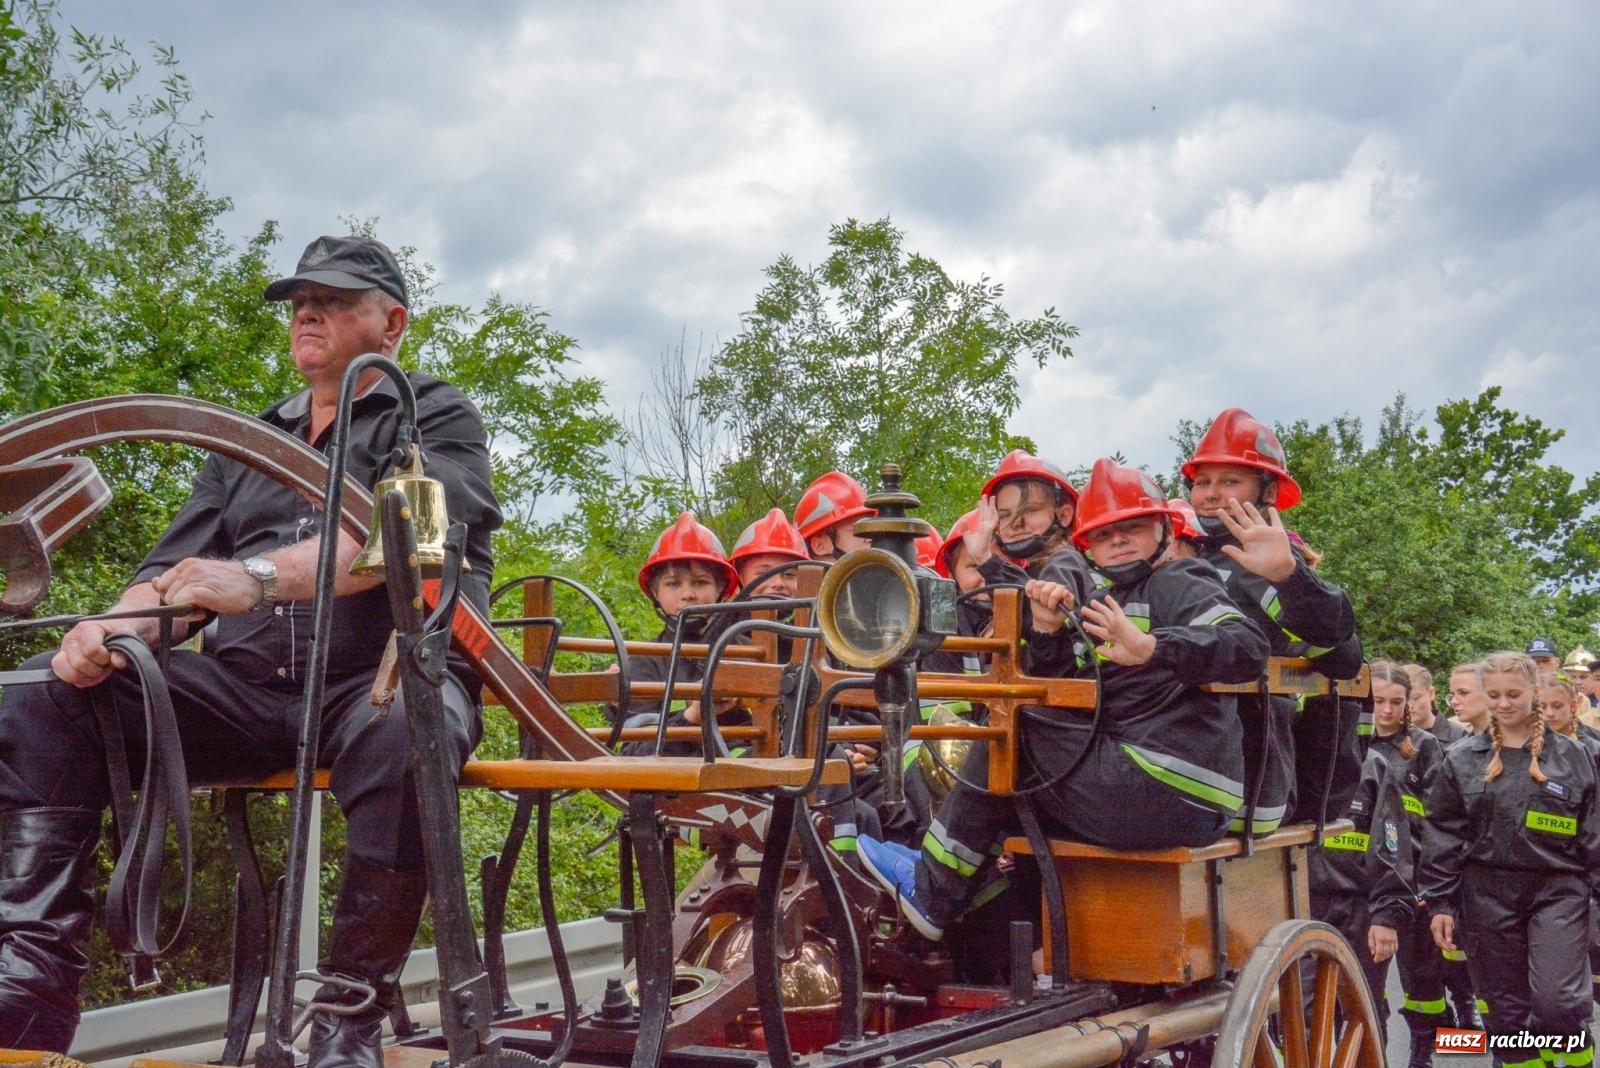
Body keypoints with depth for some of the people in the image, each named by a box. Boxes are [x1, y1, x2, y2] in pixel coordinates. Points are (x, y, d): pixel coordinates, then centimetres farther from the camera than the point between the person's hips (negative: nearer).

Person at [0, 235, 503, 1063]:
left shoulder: (436, 416, 8)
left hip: (388, 677, -5)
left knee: (401, 730, -40)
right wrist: (113, 629, -9)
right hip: (248, 686, 5)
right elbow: (176, 568, 16)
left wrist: (258, 577, -30)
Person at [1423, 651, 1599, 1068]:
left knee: (1557, 1001, -13)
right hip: (1487, 893, 2)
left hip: (1558, 889, -1)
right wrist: (1440, 903, 1)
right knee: (1505, 1009, 7)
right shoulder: (1461, 759, 4)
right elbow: (1443, 836, 5)